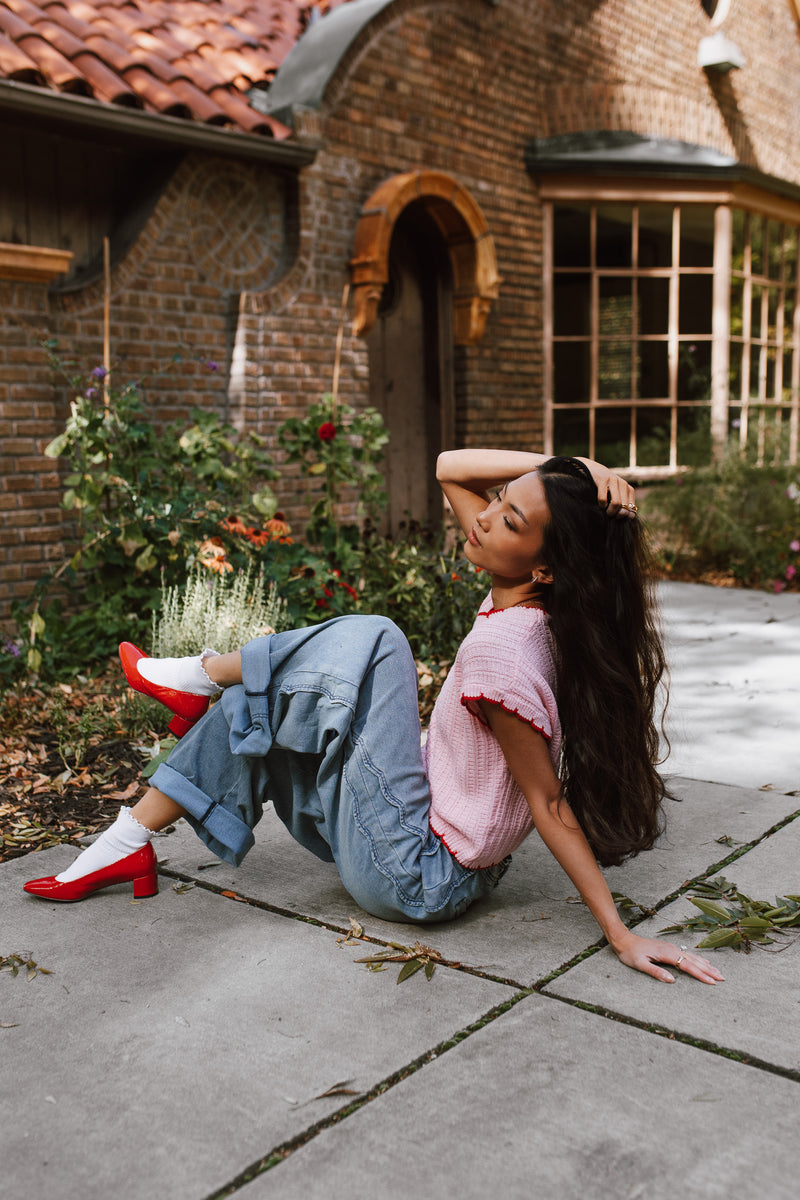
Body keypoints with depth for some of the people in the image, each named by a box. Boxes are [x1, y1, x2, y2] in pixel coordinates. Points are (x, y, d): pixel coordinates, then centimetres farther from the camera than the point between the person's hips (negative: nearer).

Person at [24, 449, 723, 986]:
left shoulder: (502, 648, -30)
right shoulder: (523, 599, -6)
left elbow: (549, 803, -23)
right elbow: (450, 468, 1)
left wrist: (623, 936, -20)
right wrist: (567, 470, -12)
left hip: (415, 879, -9)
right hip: (442, 851, 9)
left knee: (368, 641, -17)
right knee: (258, 710, 9)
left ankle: (200, 676, 5)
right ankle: (129, 844, 19)